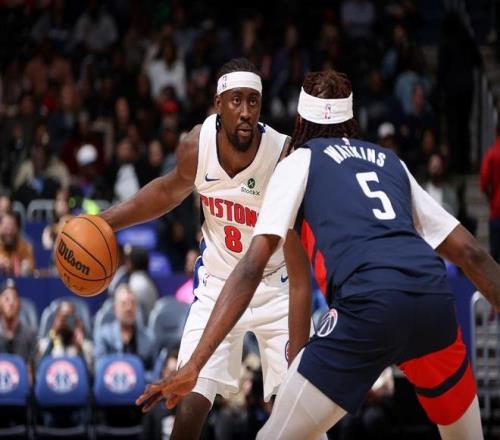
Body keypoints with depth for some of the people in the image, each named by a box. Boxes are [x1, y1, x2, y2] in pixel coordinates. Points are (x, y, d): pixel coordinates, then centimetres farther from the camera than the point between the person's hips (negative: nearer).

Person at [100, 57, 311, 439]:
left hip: (275, 286, -2)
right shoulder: (196, 146, -16)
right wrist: (105, 222, 2)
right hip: (217, 283, 2)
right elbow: (169, 191, 9)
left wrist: (299, 340, -29)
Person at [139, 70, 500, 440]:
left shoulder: (299, 162, 18)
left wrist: (195, 365, 0)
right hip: (434, 298, 4)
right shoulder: (390, 162, 30)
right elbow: (470, 252, 26)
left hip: (369, 305, -4)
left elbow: (252, 265, 5)